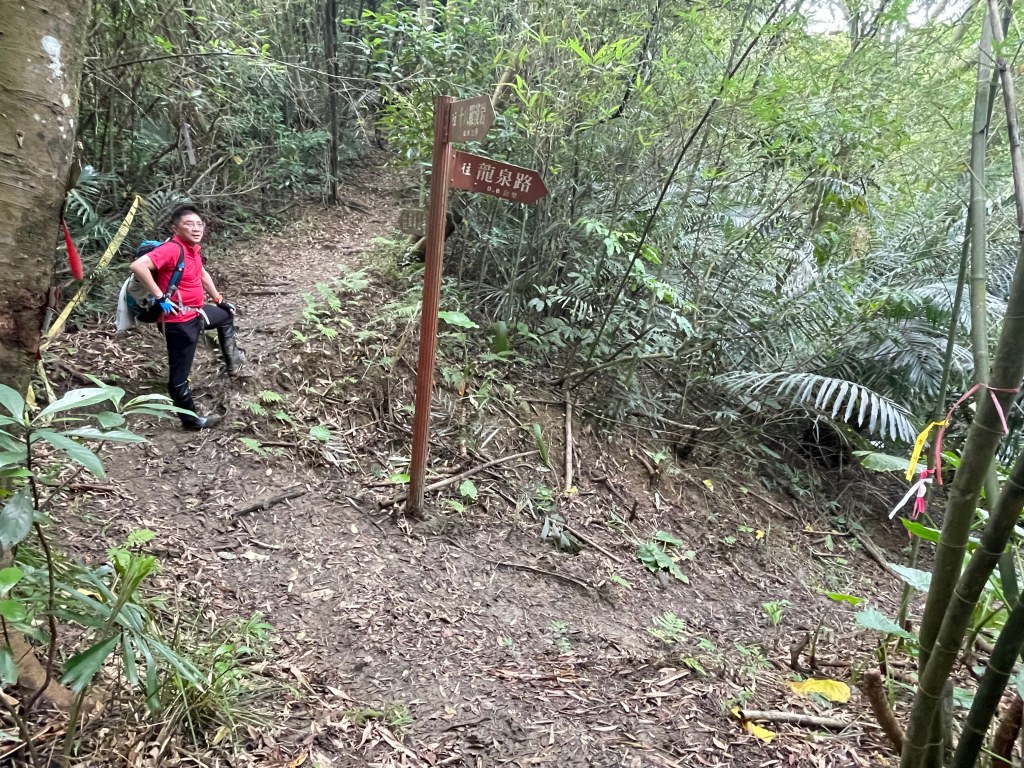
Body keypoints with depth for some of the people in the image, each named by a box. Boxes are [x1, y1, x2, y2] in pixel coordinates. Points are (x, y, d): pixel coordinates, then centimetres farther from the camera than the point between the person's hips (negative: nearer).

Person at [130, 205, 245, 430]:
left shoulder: (193, 249, 4)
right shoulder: (172, 249, -24)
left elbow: (202, 274, 24)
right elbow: (138, 266, -34)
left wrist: (218, 299, 26)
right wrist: (160, 297, -29)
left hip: (196, 312, 10)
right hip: (179, 320, -10)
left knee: (226, 313, 33)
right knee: (180, 374, 2)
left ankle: (232, 358, 46)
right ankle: (190, 418, 14)